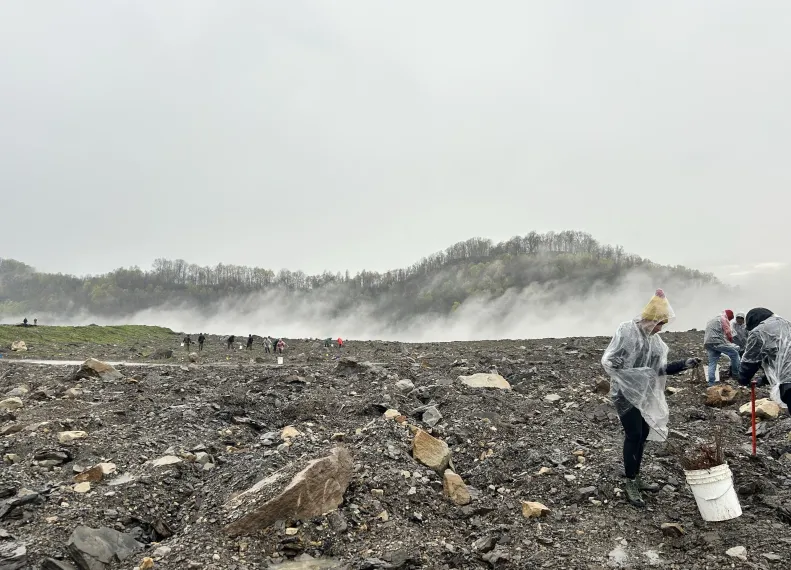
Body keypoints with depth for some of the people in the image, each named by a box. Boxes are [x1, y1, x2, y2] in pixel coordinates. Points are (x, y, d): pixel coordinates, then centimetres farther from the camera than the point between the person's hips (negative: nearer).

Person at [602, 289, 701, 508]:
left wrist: (684, 364, -3)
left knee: (643, 434, 13)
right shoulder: (626, 331, -16)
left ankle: (636, 478, 27)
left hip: (645, 394, 8)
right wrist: (633, 375, -21)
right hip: (626, 393, -8)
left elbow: (660, 368, 8)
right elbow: (607, 361, -18)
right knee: (633, 435, -7)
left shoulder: (654, 338, 6)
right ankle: (630, 483, 5)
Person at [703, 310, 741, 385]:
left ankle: (711, 383, -1)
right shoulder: (724, 319, 8)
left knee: (712, 363, 6)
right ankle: (735, 374, 7)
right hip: (717, 341, -8)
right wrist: (731, 341, 18)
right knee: (734, 353, 5)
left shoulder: (711, 321, 33)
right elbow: (728, 333, 1)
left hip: (707, 343, 8)